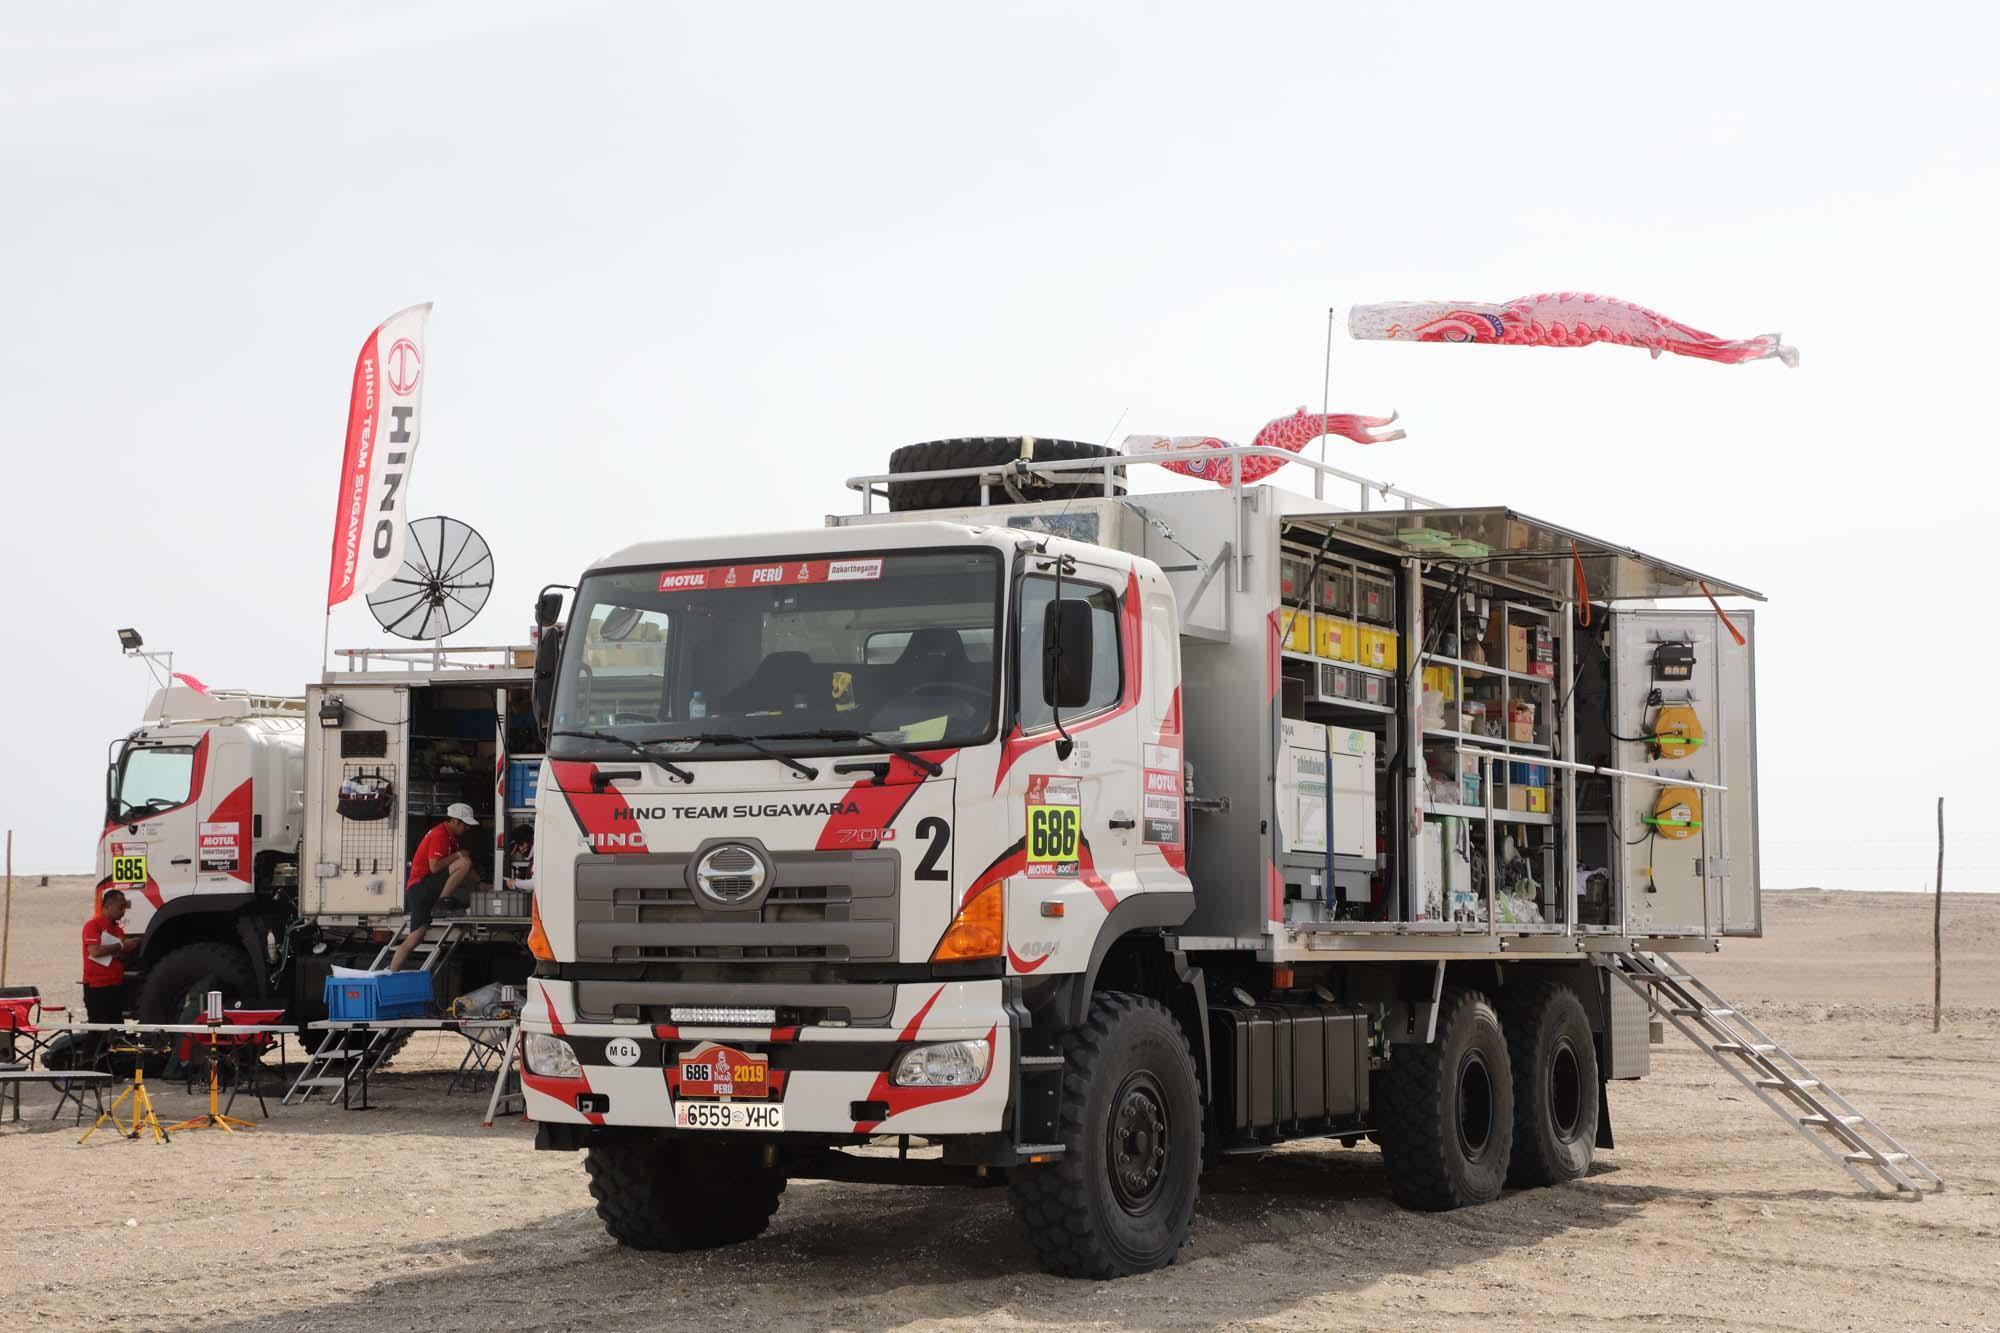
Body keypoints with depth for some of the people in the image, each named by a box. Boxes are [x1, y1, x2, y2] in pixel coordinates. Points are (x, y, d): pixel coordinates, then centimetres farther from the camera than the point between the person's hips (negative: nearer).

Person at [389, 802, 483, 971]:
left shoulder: (450, 837, 20)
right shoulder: (439, 835, -12)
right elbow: (435, 866, -23)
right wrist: (457, 855, -12)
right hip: (420, 886, -10)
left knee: (414, 939, 2)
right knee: (464, 863, -21)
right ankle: (443, 901, -14)